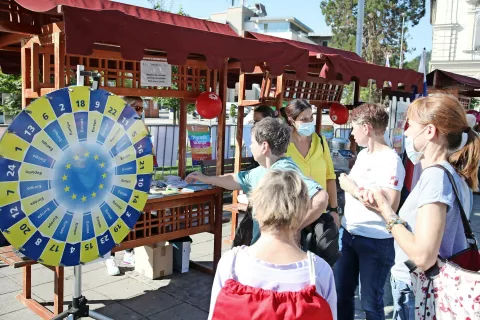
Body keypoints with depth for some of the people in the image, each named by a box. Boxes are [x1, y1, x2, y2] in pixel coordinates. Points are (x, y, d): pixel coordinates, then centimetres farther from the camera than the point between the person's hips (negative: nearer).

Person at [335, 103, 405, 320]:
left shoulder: (390, 160, -19)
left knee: (370, 302, 9)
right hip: (349, 235, 8)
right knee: (341, 293, 18)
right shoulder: (363, 154, 7)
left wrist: (354, 190, -20)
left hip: (376, 242, -8)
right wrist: (346, 183, 4)